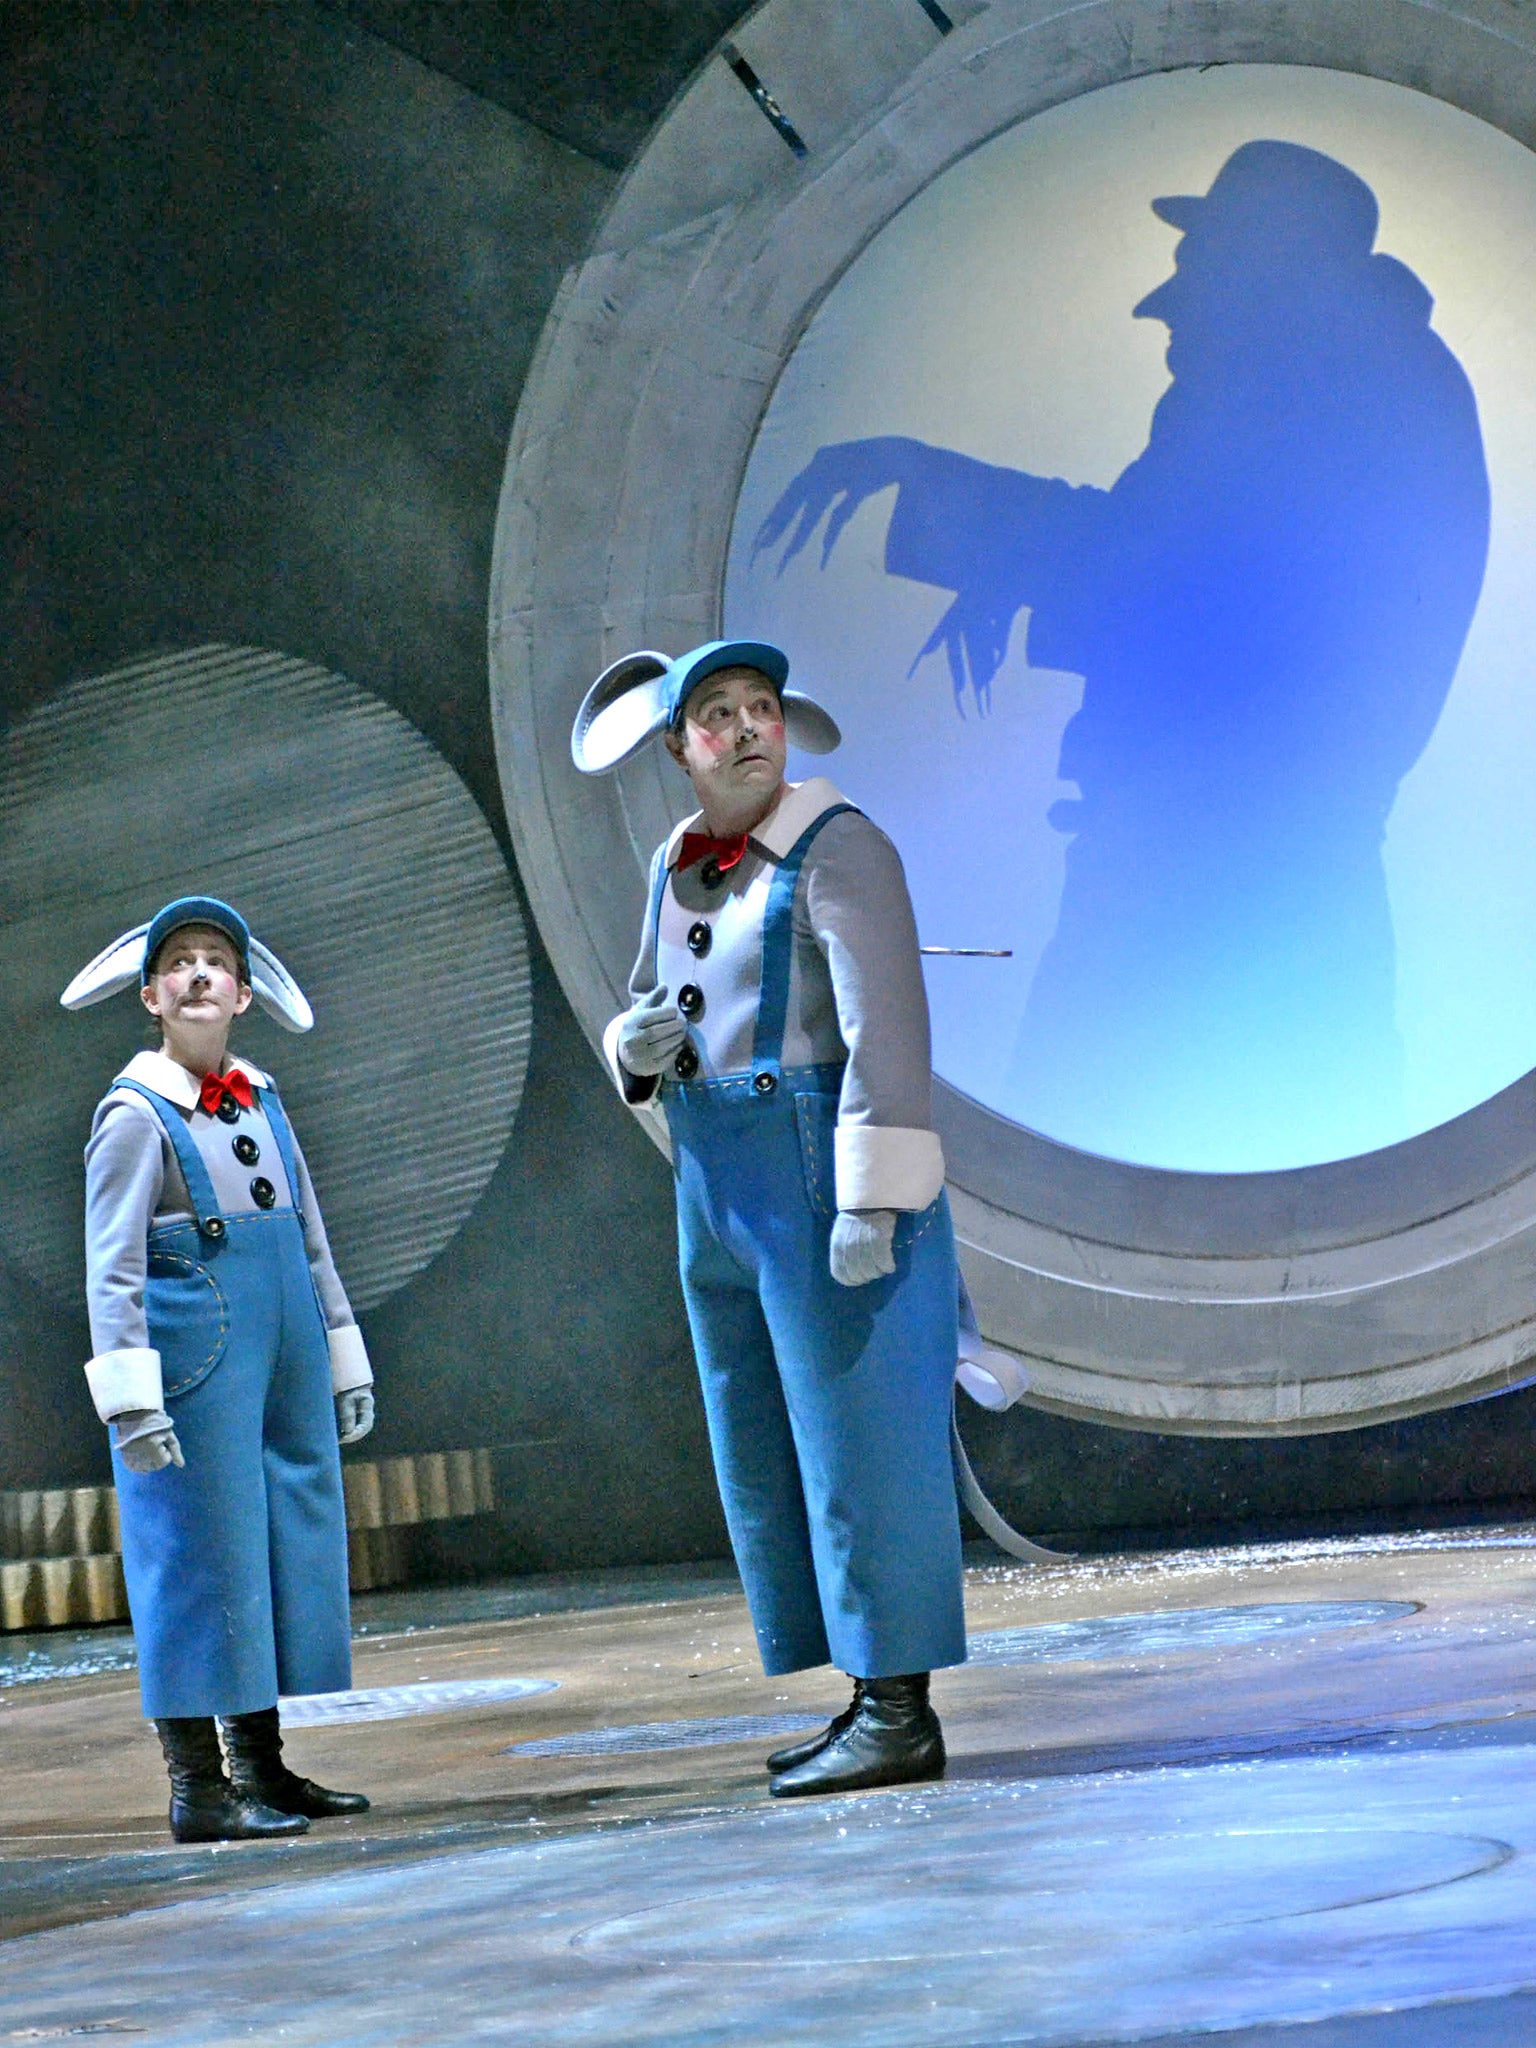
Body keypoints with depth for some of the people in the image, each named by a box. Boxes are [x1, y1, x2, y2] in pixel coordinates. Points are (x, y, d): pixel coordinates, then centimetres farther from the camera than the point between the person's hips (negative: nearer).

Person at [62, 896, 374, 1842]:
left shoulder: (263, 1105, 14)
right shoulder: (136, 1115, -7)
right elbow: (111, 1268, -11)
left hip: (282, 1364, 7)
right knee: (202, 1554, -6)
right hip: (195, 1369, -7)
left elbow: (311, 1243, 19)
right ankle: (196, 1787, -1)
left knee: (291, 1546, 9)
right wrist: (130, 1397, -18)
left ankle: (263, 1766, 19)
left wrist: (346, 1363, 18)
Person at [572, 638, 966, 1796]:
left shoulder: (838, 852, -11)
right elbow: (651, 1034, 21)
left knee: (861, 1445, -7)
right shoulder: (679, 870, 13)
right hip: (723, 1195, 9)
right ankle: (878, 1700, 17)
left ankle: (903, 1720, -3)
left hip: (830, 1177, -8)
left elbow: (886, 1035, -19)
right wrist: (638, 1043, -3)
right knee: (775, 1458, 10)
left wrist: (874, 1204, -25)